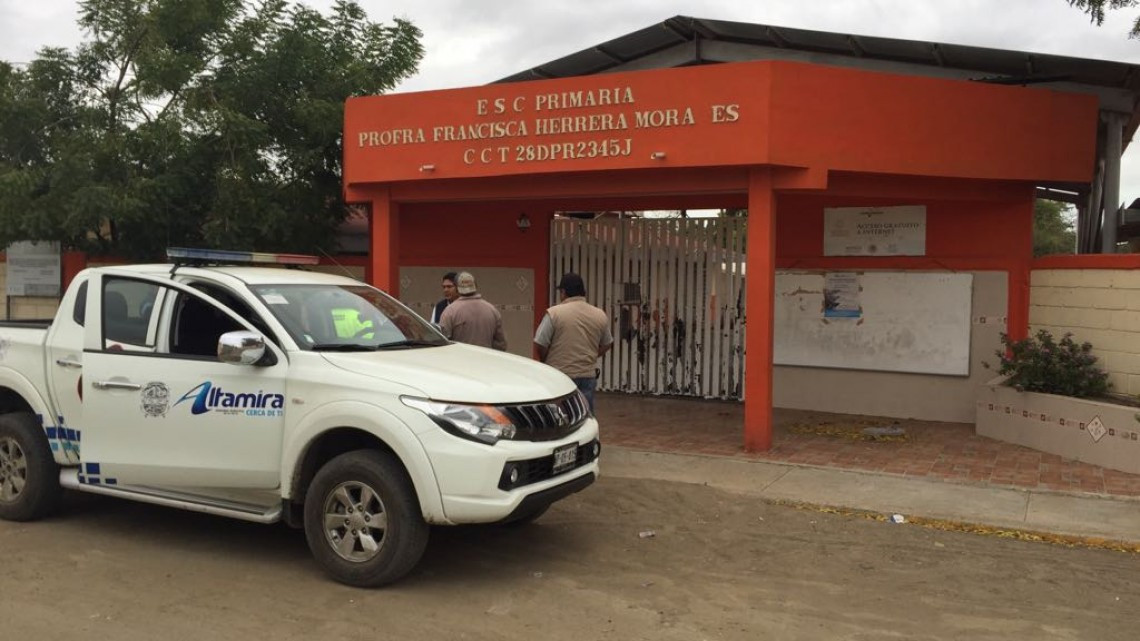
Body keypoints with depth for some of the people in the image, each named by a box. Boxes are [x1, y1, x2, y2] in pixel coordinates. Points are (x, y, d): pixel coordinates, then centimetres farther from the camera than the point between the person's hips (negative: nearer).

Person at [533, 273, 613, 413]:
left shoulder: (554, 313, -9)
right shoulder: (600, 315, 5)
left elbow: (540, 344, -9)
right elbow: (606, 345, 14)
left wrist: (546, 362, 9)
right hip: (588, 375, 4)